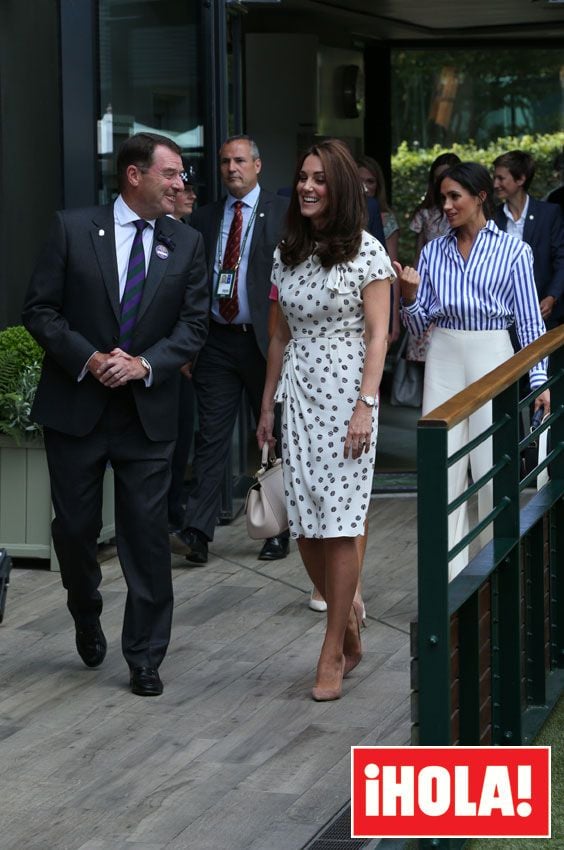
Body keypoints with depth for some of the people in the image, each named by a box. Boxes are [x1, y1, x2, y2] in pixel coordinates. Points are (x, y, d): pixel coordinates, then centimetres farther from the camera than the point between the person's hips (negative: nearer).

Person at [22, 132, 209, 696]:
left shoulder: (186, 244, 3)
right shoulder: (72, 230, -4)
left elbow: (193, 324, 2)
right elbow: (39, 309, -4)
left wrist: (144, 364, -14)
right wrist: (88, 360, -16)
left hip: (147, 411, 1)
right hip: (75, 405, -1)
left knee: (147, 535, 0)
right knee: (74, 527, 8)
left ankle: (145, 658, 10)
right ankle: (87, 620, 36)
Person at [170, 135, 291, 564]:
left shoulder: (283, 212, -1)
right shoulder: (204, 218, 11)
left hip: (264, 340, -3)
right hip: (217, 340, 3)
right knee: (211, 437, -2)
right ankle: (197, 533, -6)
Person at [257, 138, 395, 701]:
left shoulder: (366, 252, -5)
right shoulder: (286, 253, 11)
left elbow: (377, 335, -8)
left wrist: (365, 406, -15)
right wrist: (267, 405, 16)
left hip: (345, 392, -5)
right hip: (298, 392, 5)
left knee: (338, 523, -5)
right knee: (304, 526, 3)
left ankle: (333, 653, 2)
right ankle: (348, 616, 24)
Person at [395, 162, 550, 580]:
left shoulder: (514, 251, 0)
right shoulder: (434, 251, 9)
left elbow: (530, 322, 0)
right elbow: (419, 325, 10)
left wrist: (540, 381, -7)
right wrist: (410, 294, -9)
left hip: (492, 358, -3)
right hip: (444, 361, 3)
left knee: (493, 471, -1)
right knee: (444, 470, 1)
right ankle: (451, 576, 7)